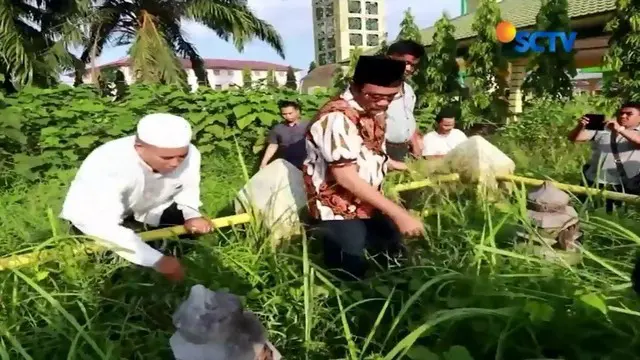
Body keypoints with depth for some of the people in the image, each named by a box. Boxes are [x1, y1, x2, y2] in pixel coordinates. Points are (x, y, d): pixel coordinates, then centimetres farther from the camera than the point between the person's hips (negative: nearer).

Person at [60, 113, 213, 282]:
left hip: (149, 206, 4)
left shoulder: (191, 154, -28)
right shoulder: (107, 165, -42)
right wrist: (158, 260, -45)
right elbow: (101, 226, -44)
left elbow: (188, 189, -8)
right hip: (99, 216, -3)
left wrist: (192, 215, -29)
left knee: (197, 227, -10)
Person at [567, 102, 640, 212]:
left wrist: (620, 130, -30)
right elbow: (573, 138, 2)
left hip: (627, 186, -1)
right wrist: (580, 127, -18)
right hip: (595, 183, 2)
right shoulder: (602, 128, 11)